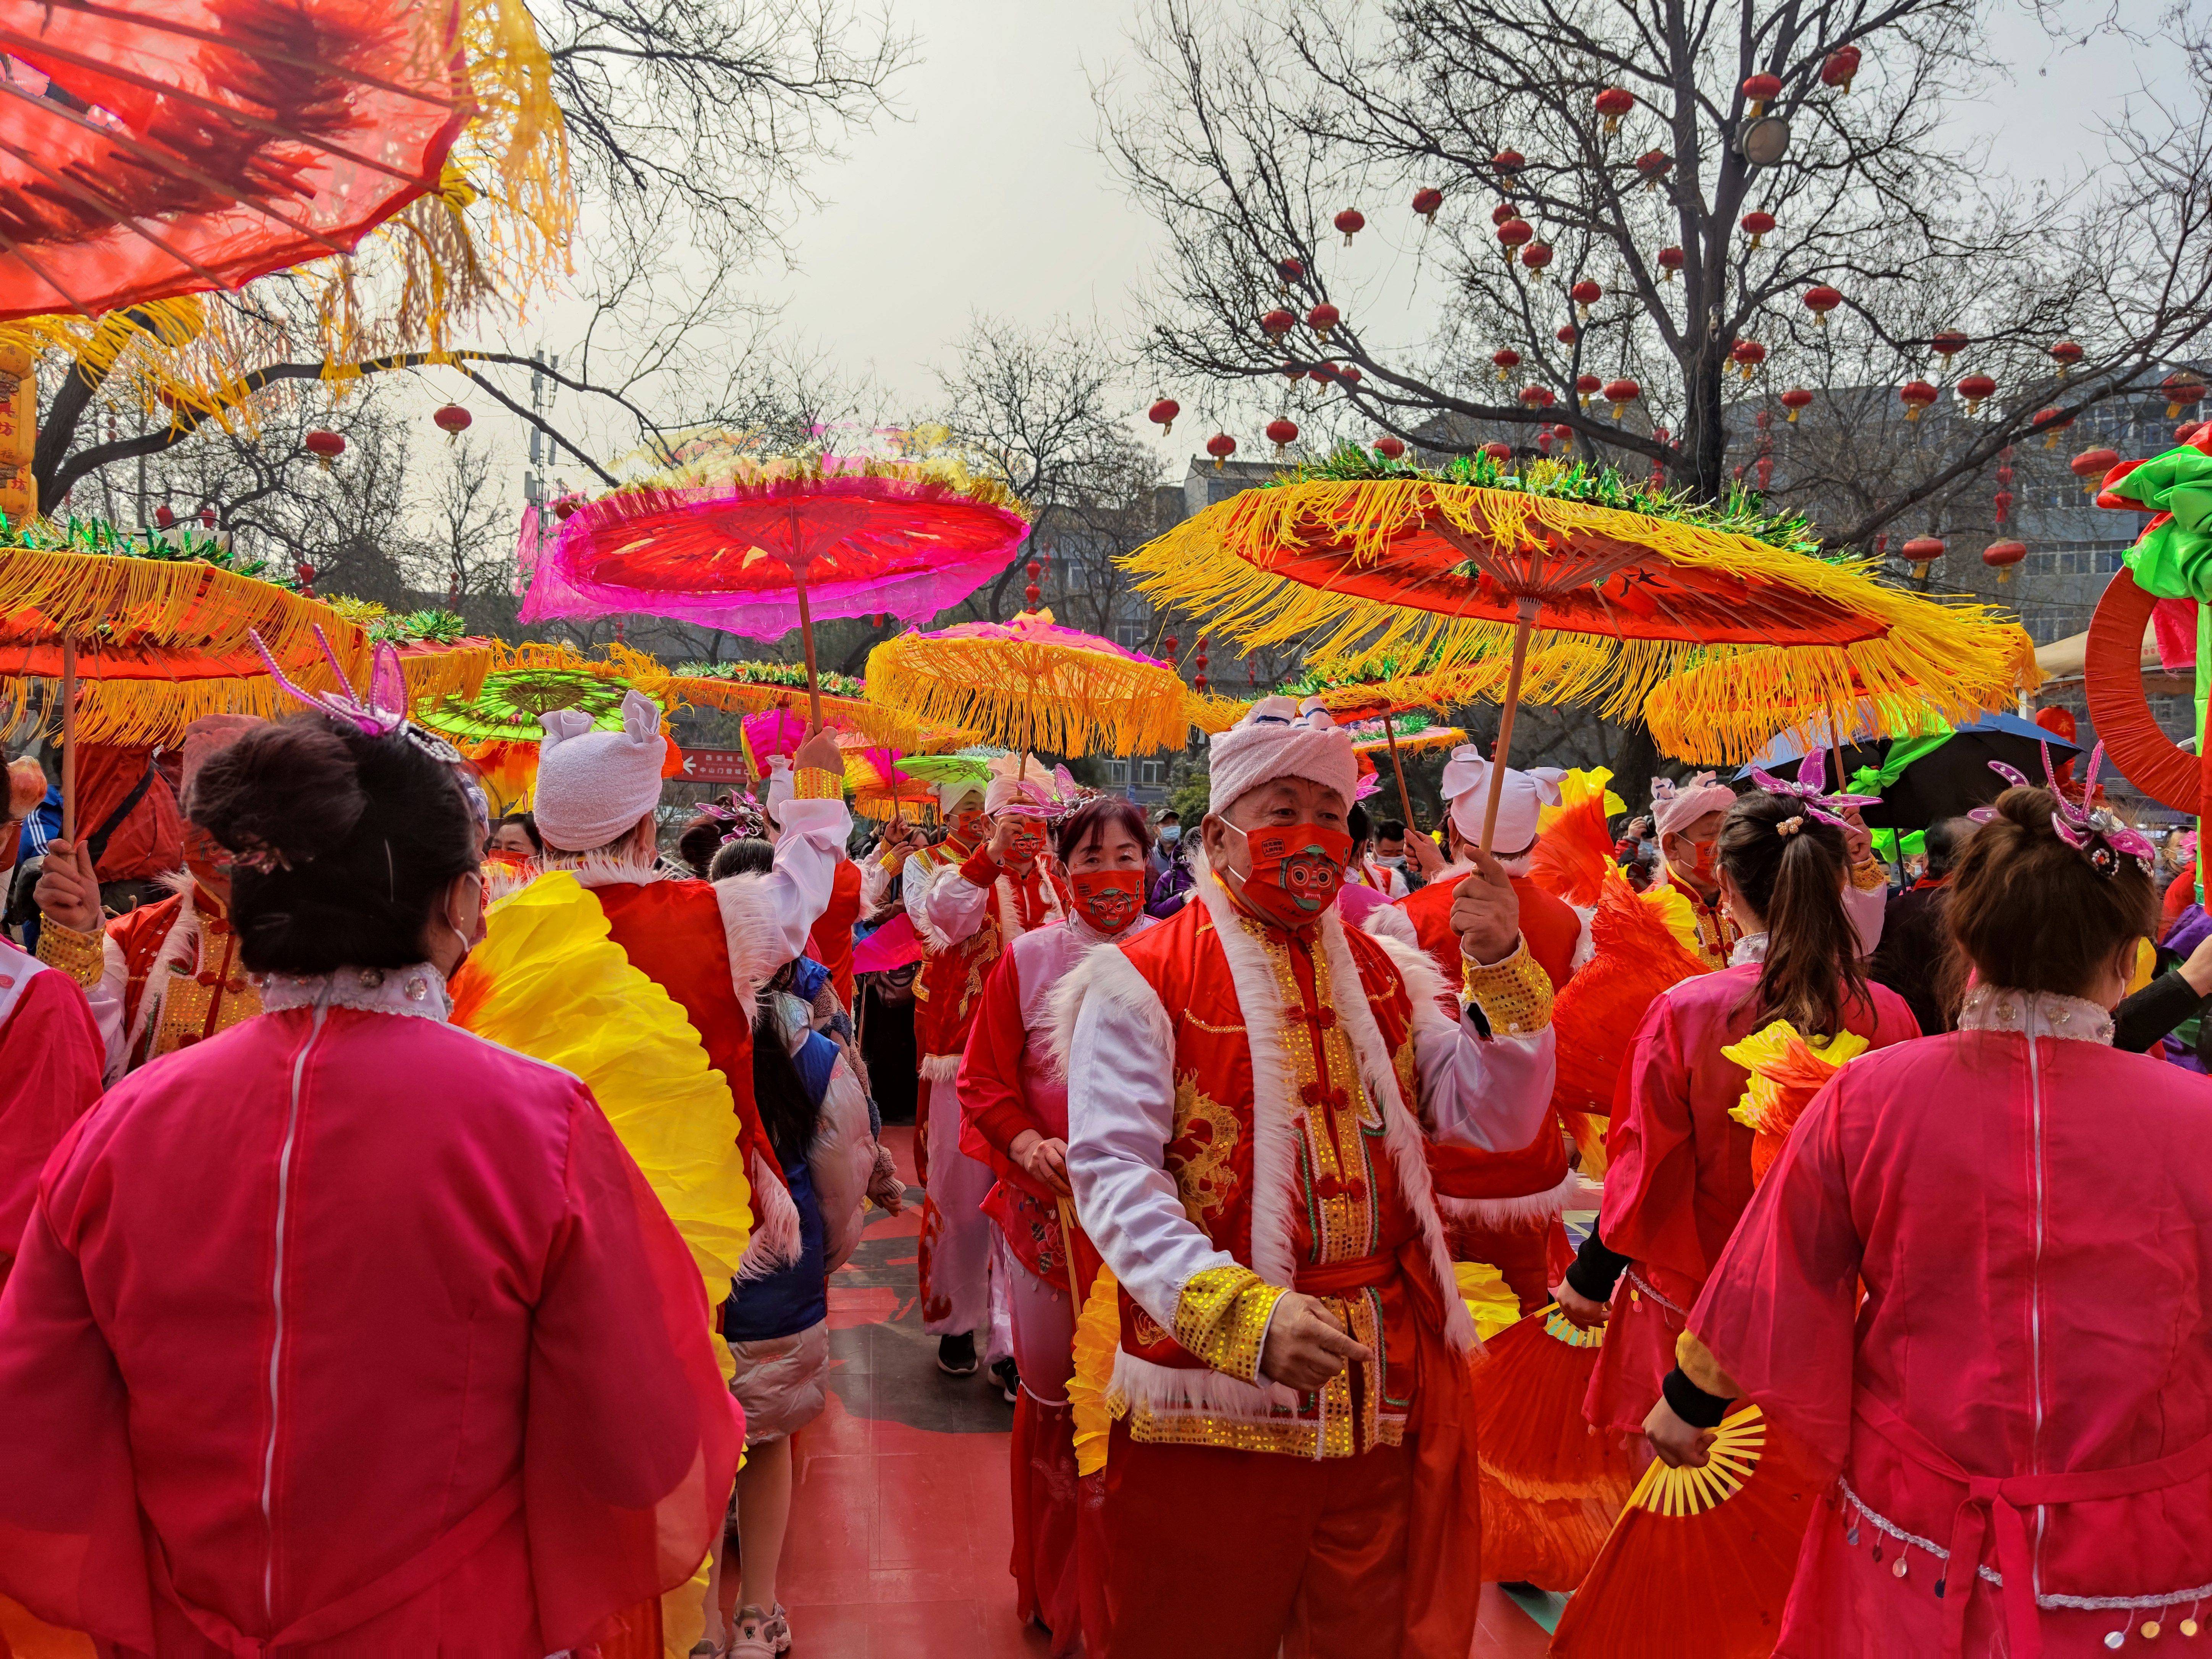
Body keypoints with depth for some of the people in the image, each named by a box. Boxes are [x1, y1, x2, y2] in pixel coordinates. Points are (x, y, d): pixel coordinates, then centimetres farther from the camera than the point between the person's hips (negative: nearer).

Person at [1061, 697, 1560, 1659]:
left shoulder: (1385, 975, 10)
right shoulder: (1142, 982, -7)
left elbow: (1497, 1120, 4)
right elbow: (1109, 1174, -17)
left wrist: (1505, 973, -11)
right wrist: (1241, 1314, -29)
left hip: (1389, 1395, 5)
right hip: (1213, 1392, -4)